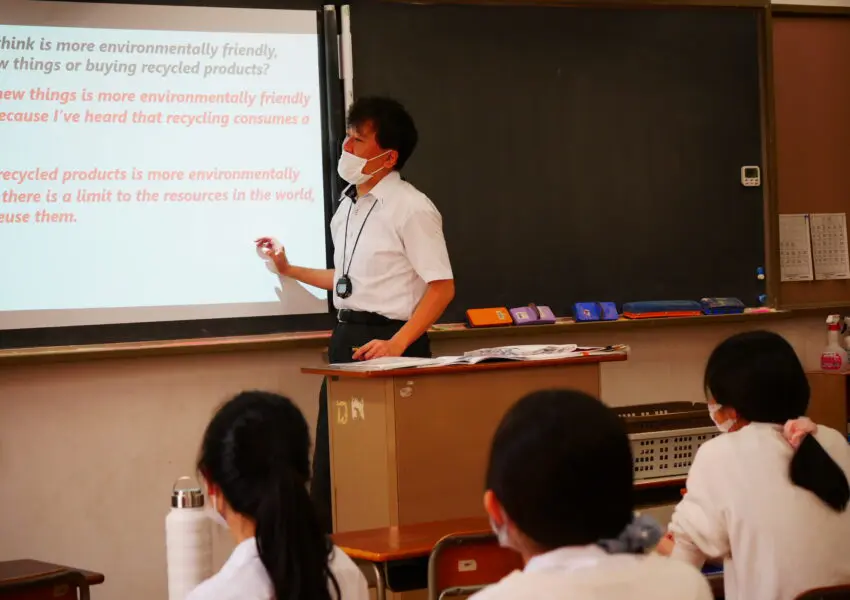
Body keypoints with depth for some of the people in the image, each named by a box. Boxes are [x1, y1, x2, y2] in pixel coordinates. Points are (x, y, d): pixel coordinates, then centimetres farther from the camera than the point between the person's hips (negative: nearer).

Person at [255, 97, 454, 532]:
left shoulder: (410, 209, -12)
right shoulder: (348, 204, 13)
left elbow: (442, 287, -15)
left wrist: (397, 345, -22)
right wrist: (290, 271, 22)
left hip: (388, 337, -8)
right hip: (347, 337, 8)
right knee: (330, 464, 9)